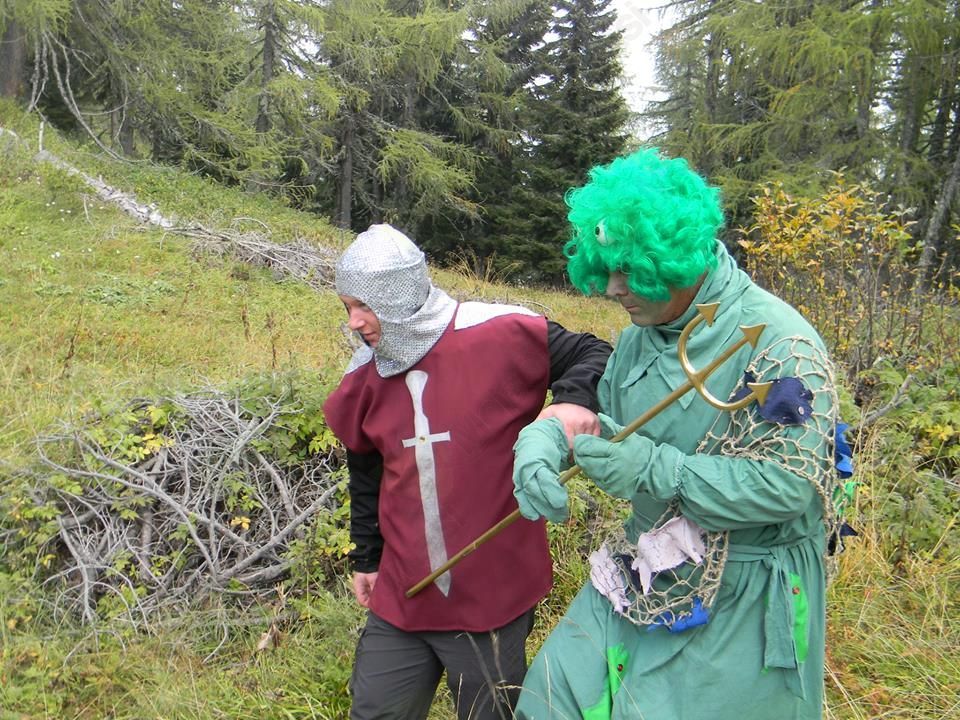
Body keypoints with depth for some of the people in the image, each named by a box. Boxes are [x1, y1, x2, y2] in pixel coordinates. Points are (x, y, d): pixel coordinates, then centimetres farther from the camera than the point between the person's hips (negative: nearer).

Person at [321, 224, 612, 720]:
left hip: (493, 600, -4)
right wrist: (366, 558, 21)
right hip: (400, 600, 5)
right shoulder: (366, 374, 3)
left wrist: (576, 399, -27)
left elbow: (591, 354, -5)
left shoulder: (500, 334, -15)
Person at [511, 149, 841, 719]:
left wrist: (654, 469, -29)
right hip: (646, 581, 7)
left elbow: (788, 485, -25)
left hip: (740, 605, -6)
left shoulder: (778, 341, -21)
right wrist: (544, 439, -10)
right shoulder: (643, 334, 3)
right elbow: (603, 417, 12)